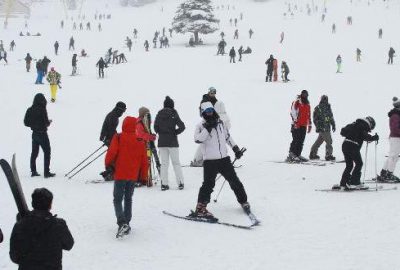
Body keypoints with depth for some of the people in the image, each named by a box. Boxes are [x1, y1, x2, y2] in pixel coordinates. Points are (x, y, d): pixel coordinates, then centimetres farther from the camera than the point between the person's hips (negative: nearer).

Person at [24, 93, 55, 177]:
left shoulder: (30, 110, 0)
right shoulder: (42, 110, -20)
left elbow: (26, 122, 4)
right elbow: (46, 122, -20)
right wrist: (49, 122, 1)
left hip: (34, 134, 6)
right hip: (42, 134, -6)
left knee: (34, 152, 16)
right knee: (47, 152, 4)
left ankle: (33, 171, 20)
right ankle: (46, 172, 2)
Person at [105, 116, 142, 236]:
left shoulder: (118, 137, -9)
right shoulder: (139, 140, 2)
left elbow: (112, 152, -17)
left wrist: (108, 165, 1)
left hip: (120, 174, -4)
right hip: (133, 176, 4)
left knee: (118, 199, 0)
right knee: (128, 199, 17)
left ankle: (122, 223, -21)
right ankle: (126, 224, 18)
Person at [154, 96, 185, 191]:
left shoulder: (159, 114, 1)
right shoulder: (174, 114, -7)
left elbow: (155, 127, 0)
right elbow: (182, 126, -13)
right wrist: (175, 132, 2)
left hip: (161, 142, 3)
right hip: (172, 141, -2)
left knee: (164, 163, 8)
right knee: (176, 163, 6)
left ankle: (164, 184, 3)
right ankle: (180, 183, 3)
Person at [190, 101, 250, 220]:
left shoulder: (220, 123, 11)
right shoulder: (201, 126, -4)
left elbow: (227, 136, 24)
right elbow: (197, 139, -22)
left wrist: (235, 148, 21)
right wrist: (207, 129, -26)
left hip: (224, 158, 5)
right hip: (210, 160, -5)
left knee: (234, 181, 12)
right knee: (208, 184, -13)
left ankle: (243, 201, 29)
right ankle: (200, 209, -10)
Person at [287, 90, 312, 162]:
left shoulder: (307, 104, 19)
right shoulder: (296, 102, -3)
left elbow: (309, 116, 26)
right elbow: (293, 112, -12)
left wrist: (309, 125, 23)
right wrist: (295, 121, -20)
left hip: (304, 126, 7)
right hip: (296, 125, -7)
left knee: (301, 141, 7)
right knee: (296, 140, -13)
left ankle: (298, 155, 13)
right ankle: (291, 155, -15)